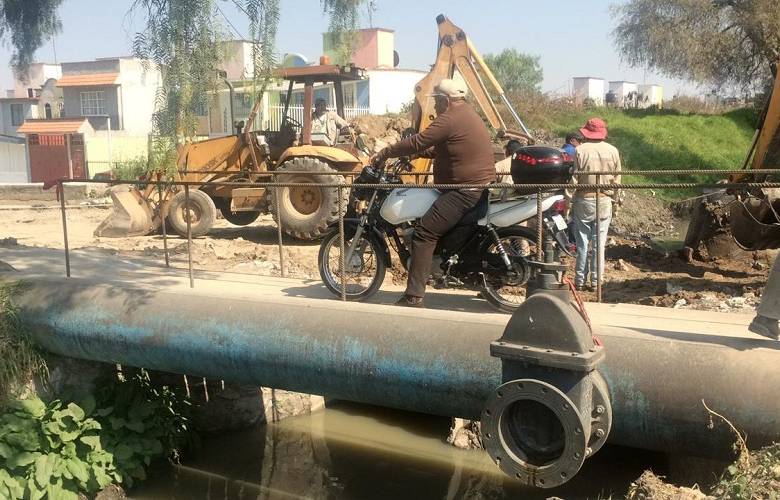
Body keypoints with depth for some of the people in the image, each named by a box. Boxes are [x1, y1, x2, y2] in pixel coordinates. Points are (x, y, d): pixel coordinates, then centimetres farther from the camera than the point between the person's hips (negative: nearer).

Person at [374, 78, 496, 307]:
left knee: (424, 234, -15)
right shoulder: (466, 112, 16)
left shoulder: (450, 119, -15)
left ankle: (414, 297, -19)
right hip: (482, 185, 11)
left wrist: (384, 153, -8)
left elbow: (417, 143, -17)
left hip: (464, 191, -11)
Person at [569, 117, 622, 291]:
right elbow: (617, 180, 6)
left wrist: (569, 201, 0)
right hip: (605, 201, 2)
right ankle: (596, 281, 10)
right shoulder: (613, 151, 1)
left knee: (582, 243, 5)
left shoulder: (580, 150, -10)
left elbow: (574, 179, -9)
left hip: (583, 200, -2)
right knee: (599, 243, 7)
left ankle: (580, 281, 9)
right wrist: (616, 200, 17)